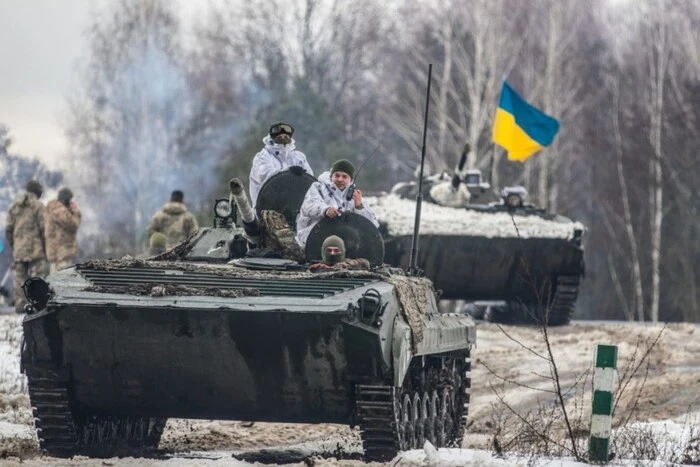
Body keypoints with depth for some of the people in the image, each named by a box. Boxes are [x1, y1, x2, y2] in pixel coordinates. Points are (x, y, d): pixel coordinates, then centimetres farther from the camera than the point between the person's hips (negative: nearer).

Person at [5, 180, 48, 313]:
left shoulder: (14, 206, 10)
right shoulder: (38, 206, -5)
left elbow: (8, 229, 9)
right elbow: (43, 228, -8)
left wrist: (12, 246, 17)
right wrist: (46, 247, -1)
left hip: (18, 249, 5)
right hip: (35, 248, -5)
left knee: (20, 278, 6)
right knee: (37, 277, -5)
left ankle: (20, 304, 2)